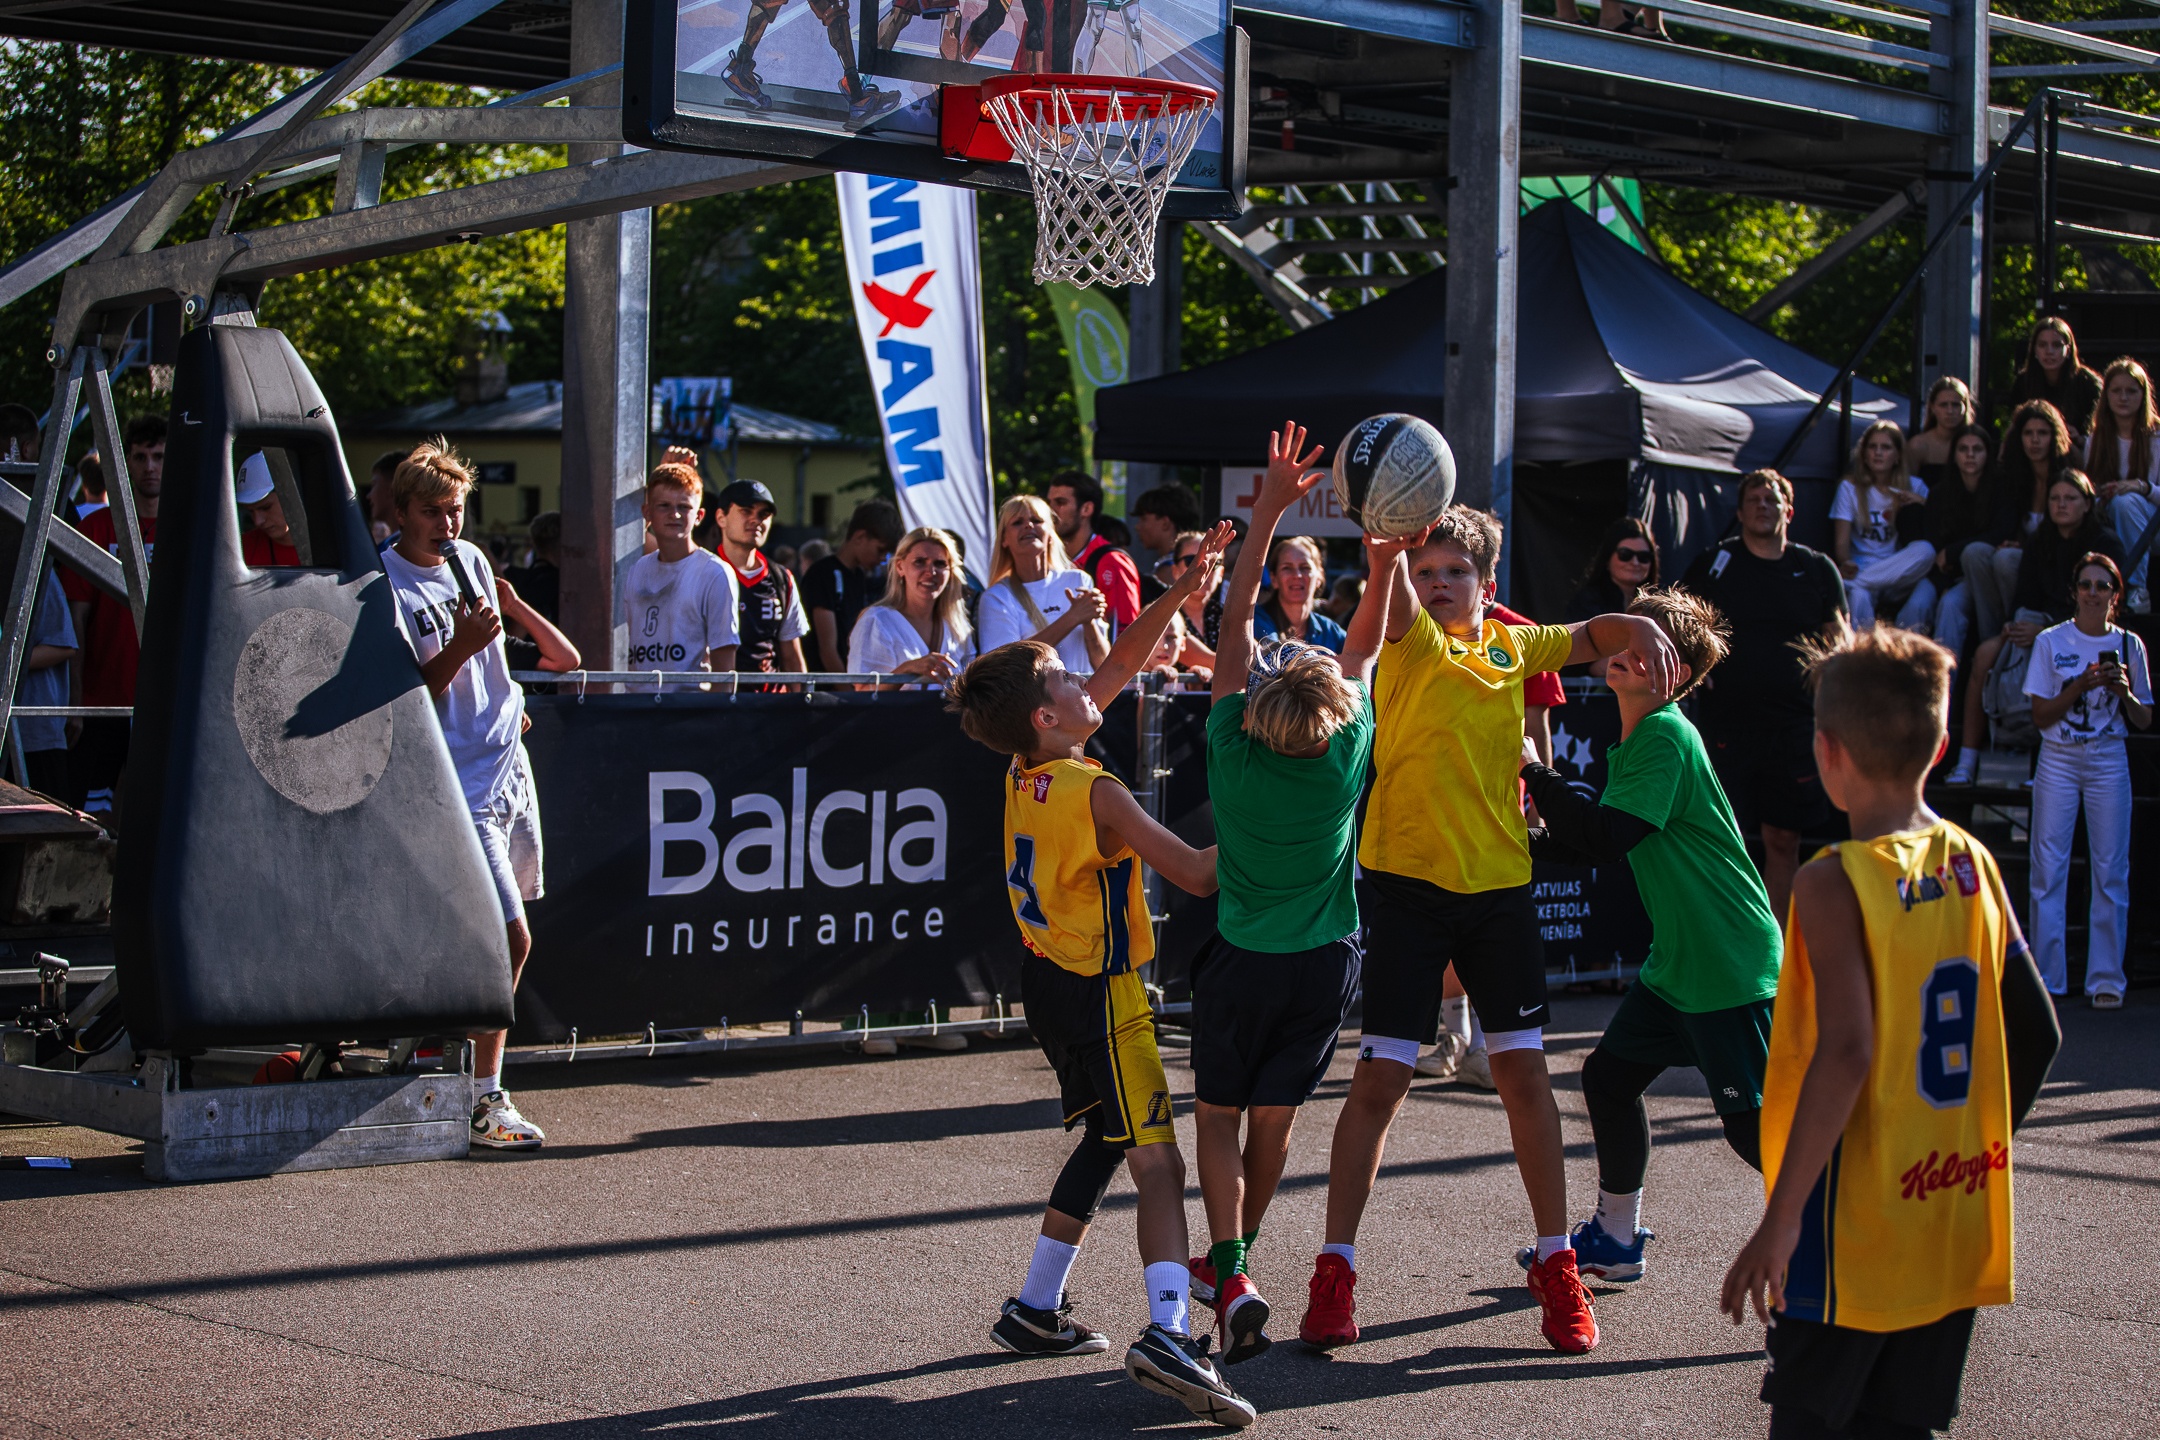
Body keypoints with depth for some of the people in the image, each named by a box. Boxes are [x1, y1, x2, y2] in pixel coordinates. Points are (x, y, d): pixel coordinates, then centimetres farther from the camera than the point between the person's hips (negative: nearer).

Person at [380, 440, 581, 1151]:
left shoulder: (471, 559, 12)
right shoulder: (384, 586, -10)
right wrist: (458, 650, -22)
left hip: (510, 769, 7)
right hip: (459, 786, -7)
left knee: (496, 938, 9)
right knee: (511, 937, -13)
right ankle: (484, 1099, -5)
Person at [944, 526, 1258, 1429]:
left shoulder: (1026, 774, 4)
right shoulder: (1097, 794, -20)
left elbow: (1122, 665, 12)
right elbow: (1198, 875, -17)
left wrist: (1182, 593, 8)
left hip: (1048, 980, 9)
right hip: (1099, 993, -9)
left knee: (1105, 1141, 24)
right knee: (1157, 1162, -13)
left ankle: (1036, 1310, 28)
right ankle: (1169, 1330, -30)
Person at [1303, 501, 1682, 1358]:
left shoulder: (1512, 648, 8)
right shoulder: (1411, 643, -5)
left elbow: (1590, 637, 21)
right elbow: (1391, 599, -27)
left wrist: (1641, 631, -2)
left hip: (1499, 884, 3)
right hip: (1406, 885, -3)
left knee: (1523, 1070, 4)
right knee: (1380, 1077, -4)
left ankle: (1556, 1264, 17)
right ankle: (1335, 1270, 6)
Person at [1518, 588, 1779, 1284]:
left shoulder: (1667, 738, -17)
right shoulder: (1635, 742, 13)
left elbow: (1607, 836, -27)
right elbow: (1596, 846, 22)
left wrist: (1535, 771, -19)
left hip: (1732, 965, -10)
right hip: (1677, 961, 10)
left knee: (1754, 1125, -8)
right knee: (1609, 1076, 15)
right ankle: (1617, 1239, 30)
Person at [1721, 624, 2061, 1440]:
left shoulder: (1835, 882, -15)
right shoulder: (1975, 867, 4)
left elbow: (1846, 1053, -24)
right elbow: (2037, 1036, 8)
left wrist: (1779, 1221, -22)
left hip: (1855, 1238, -6)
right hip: (1956, 1228, 6)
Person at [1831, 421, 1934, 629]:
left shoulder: (1915, 487, 13)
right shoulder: (1850, 487, 8)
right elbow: (1841, 541, -2)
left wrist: (1922, 505, -9)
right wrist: (1845, 564, -24)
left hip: (1900, 576, 2)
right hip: (1861, 569, -2)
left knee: (1925, 550, -33)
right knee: (1858, 596, -39)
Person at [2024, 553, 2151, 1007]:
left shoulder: (2128, 645, 5)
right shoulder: (2051, 642, 2)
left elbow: (2144, 721, 6)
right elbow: (2040, 715, -2)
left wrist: (2123, 691, -13)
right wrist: (2081, 686, -15)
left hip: (2108, 761, 1)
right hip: (2058, 760, 0)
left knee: (2111, 871, -2)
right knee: (2048, 868, -3)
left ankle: (2106, 980, 3)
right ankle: (2046, 979, 4)